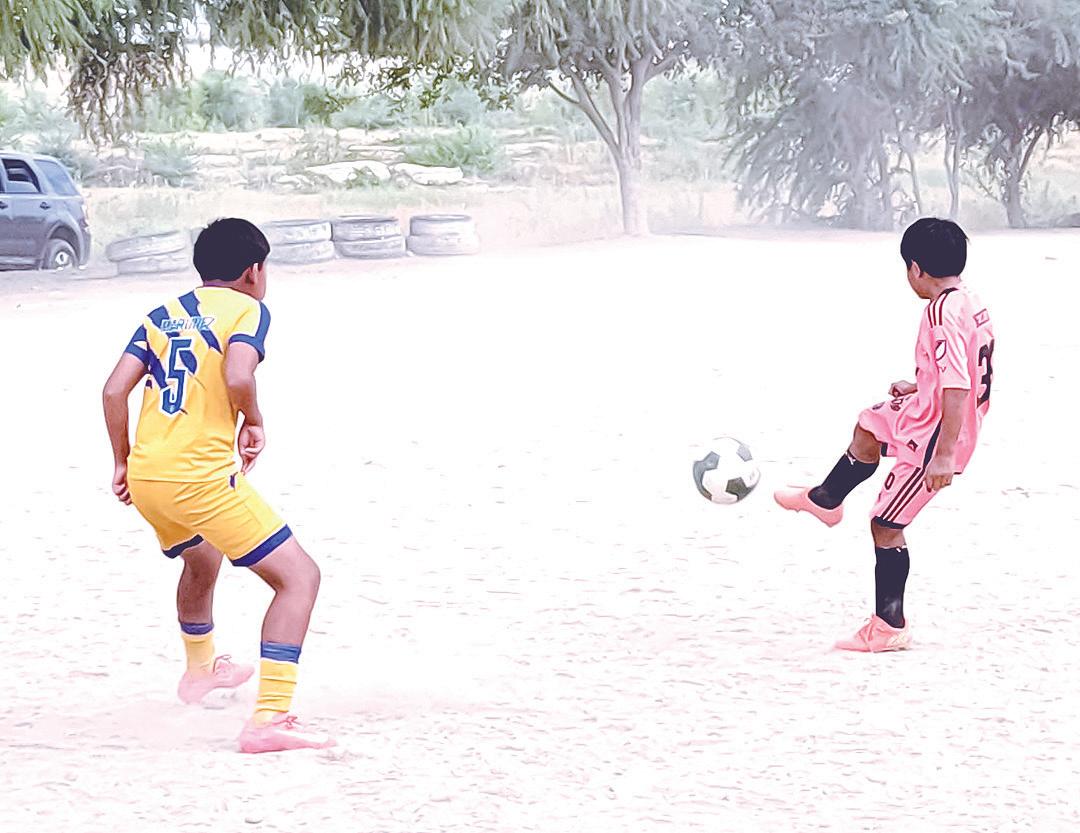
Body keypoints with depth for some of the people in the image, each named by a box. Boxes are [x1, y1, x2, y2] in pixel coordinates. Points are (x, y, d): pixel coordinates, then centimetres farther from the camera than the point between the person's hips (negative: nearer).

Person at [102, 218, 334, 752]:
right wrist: (254, 423, -2)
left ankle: (200, 670, 60)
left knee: (201, 559, 37)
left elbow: (114, 390, 8)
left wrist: (122, 462, 16)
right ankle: (269, 718, -19)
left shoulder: (162, 315, 16)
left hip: (145, 477, 8)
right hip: (201, 476, -8)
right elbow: (238, 377, -20)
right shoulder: (247, 309, -1)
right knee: (299, 577, -5)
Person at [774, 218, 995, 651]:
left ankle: (889, 627, 13)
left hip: (935, 437, -9)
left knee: (885, 525, 3)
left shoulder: (943, 313, -28)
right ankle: (826, 500, 52)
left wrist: (944, 454, -31)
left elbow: (957, 388, -32)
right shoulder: (971, 305, 2)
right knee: (869, 427, 30)